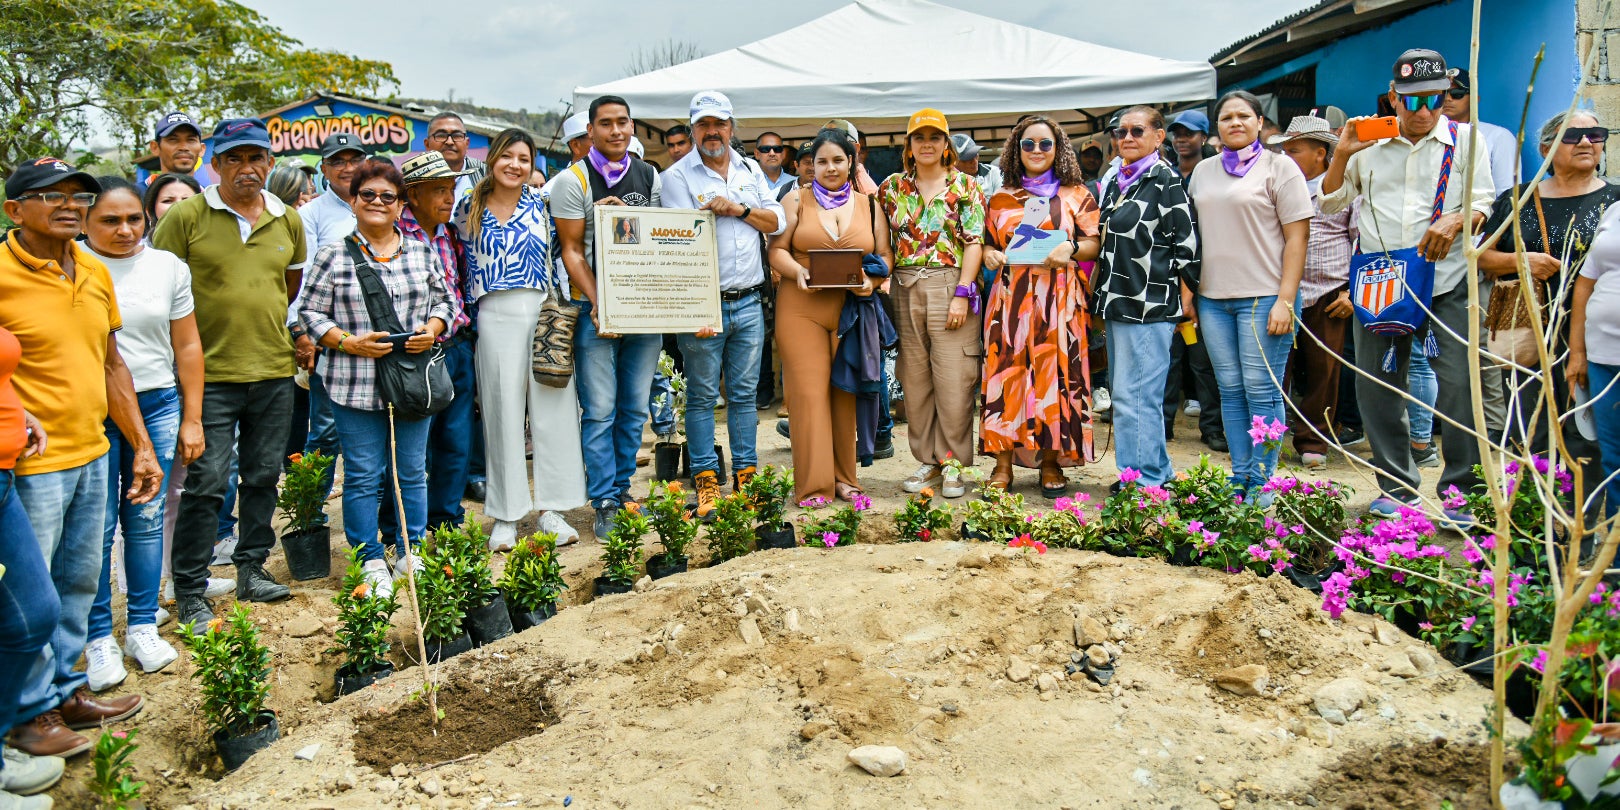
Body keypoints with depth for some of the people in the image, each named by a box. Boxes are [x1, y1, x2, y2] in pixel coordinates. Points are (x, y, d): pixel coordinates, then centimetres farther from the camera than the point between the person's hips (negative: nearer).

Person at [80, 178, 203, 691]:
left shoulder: (167, 266, 6)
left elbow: (186, 346, 10)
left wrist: (191, 418, 8)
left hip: (157, 405, 3)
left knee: (146, 521, 8)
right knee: (97, 528, 1)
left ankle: (143, 627, 20)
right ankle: (98, 639, 13)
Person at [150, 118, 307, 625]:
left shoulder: (288, 220, 7)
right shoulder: (186, 216, -6)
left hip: (275, 372, 4)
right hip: (210, 373, -4)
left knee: (263, 476, 13)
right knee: (205, 483, -3)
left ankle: (252, 569, 29)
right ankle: (189, 593, 8)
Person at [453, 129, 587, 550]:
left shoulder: (542, 204, 8)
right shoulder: (470, 208, 9)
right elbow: (466, 263, 17)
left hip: (545, 309, 0)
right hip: (496, 316, 0)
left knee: (552, 407, 1)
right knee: (503, 410, 2)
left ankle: (550, 507, 12)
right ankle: (505, 516, 11)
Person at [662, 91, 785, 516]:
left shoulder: (751, 171, 14)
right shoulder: (678, 176, -1)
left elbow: (777, 221, 10)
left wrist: (738, 208, -9)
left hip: (749, 303, 4)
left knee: (744, 393, 8)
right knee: (702, 396, 1)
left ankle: (746, 473, 15)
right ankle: (705, 479, 8)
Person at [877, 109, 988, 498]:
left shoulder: (965, 186, 3)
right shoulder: (893, 186, 12)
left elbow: (974, 243, -3)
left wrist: (962, 294, -12)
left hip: (951, 287, -3)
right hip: (905, 290, 3)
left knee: (954, 379, -4)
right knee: (914, 380, 6)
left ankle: (954, 465, 6)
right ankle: (927, 461, 17)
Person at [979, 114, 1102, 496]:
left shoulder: (1077, 195, 11)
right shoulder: (1001, 198, 16)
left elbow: (1095, 243, 6)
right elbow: (988, 242, 20)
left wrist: (1072, 249, -13)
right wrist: (989, 255, -1)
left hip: (1059, 298, -1)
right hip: (1011, 296, 2)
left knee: (1056, 373, -4)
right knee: (1006, 371, -5)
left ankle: (1052, 461, 6)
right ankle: (1003, 461, 1)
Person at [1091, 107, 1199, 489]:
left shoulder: (1165, 180, -7)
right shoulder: (1114, 182, 17)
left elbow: (1186, 245, -10)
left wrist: (1185, 299, -11)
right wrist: (1100, 295, 20)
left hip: (1150, 306, -9)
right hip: (1117, 304, 9)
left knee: (1133, 397, -10)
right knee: (1124, 394, 13)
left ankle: (1145, 481, -1)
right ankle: (1157, 474, 23)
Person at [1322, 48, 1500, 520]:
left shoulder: (1464, 139, 6)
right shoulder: (1370, 145, 9)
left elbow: (1482, 201, 3)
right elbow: (1330, 203, 12)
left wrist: (1456, 221, -18)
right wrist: (1341, 154, -2)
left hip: (1447, 281, -2)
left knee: (1459, 384, -7)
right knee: (1377, 385, 5)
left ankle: (1458, 490, 7)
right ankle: (1397, 486, 19)